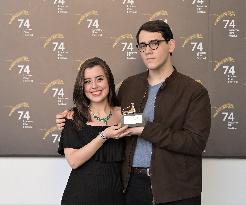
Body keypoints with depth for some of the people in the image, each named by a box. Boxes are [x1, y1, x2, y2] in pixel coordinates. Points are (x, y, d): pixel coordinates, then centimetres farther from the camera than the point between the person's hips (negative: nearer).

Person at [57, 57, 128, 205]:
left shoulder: (123, 114, 1)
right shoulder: (74, 117, -4)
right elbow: (74, 161, -13)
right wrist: (104, 136, -20)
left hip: (114, 192, 2)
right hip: (82, 193, -2)